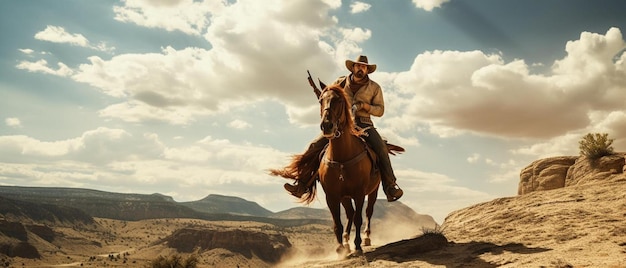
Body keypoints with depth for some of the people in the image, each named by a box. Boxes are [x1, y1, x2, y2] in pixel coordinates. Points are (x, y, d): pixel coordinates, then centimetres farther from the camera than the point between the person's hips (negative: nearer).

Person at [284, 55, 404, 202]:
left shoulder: (374, 88, 7)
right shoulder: (340, 82, 10)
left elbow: (380, 110, 6)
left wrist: (364, 106, -13)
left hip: (363, 124, -1)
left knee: (381, 148, -27)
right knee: (315, 146, -16)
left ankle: (390, 186, -18)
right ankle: (301, 185, -12)